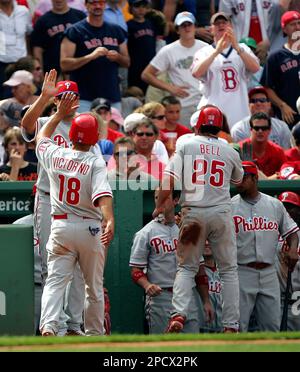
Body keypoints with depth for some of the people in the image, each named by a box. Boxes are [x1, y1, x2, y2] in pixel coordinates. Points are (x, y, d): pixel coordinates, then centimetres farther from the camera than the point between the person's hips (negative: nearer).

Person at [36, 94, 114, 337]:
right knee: (94, 285, 13)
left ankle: (48, 326, -26)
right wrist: (110, 222, -37)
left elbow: (42, 137, 24)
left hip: (61, 226, 2)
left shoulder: (55, 155, 0)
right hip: (90, 228, -2)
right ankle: (94, 334, 20)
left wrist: (60, 114, 29)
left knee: (55, 280, -5)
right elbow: (103, 195, -26)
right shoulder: (96, 163, -10)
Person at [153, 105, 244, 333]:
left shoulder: (186, 144, 2)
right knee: (229, 269, 7)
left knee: (186, 267, 9)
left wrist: (160, 206, 5)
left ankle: (179, 314, -12)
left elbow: (170, 178, -6)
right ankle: (231, 325, 1)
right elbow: (238, 180, 25)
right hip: (221, 212, 0)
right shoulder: (230, 151, 7)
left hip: (193, 212, 0)